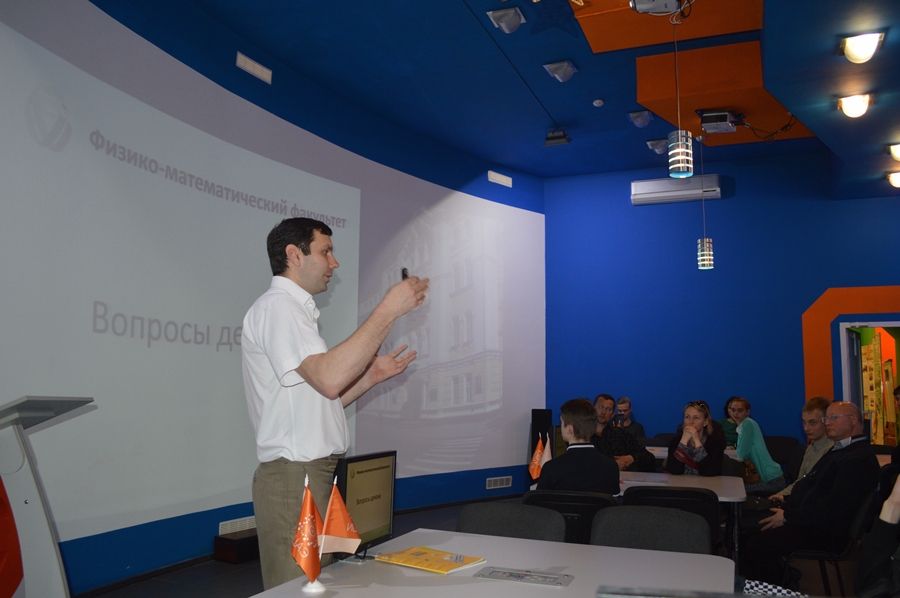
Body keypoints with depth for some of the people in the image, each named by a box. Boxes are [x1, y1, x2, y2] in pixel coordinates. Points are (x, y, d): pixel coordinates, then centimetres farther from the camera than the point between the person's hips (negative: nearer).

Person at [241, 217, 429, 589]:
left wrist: (372, 375, 10)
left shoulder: (293, 310, 21)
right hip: (295, 478, -10)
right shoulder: (277, 306, -10)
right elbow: (328, 378, -26)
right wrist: (389, 310, -22)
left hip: (316, 474, 10)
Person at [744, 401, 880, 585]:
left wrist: (788, 516, -18)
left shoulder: (859, 458, -17)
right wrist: (786, 501, 7)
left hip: (826, 532, -11)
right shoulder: (840, 450, 17)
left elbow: (834, 507, -24)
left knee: (755, 545, -23)